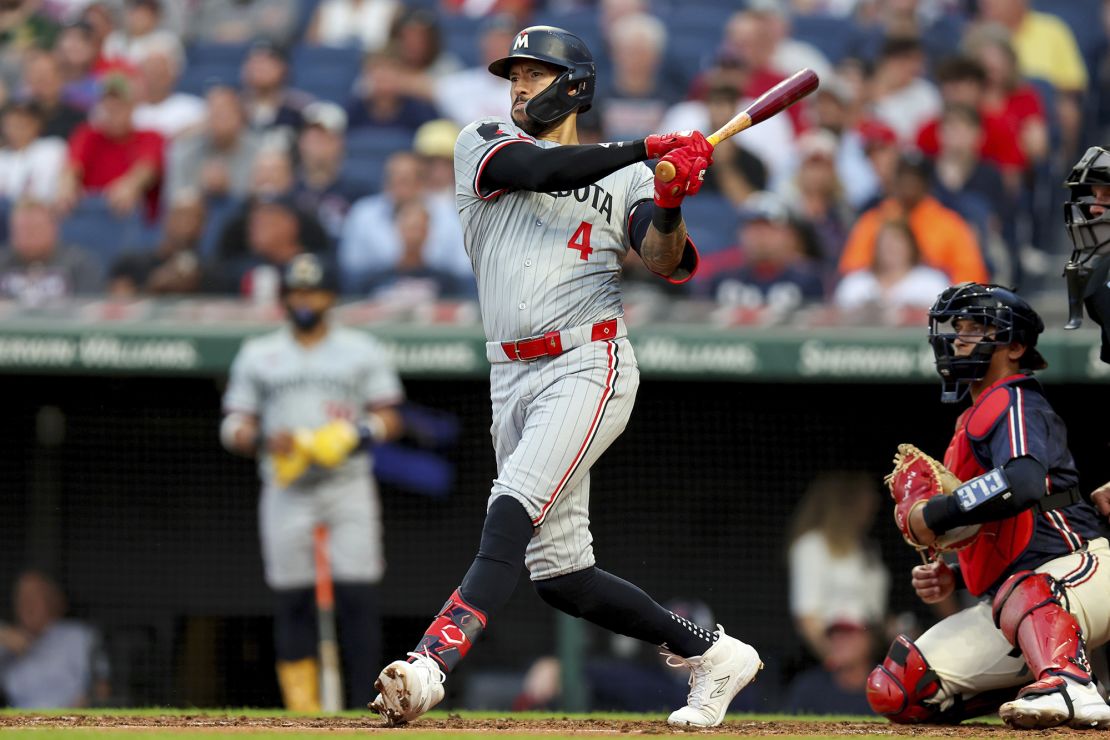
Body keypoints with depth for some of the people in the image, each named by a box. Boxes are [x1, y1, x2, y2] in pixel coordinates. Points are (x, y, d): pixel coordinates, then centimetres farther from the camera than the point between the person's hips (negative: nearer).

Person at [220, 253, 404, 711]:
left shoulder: (362, 351, 11)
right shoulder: (257, 355, 12)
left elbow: (389, 419, 9)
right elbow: (233, 428, 9)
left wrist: (360, 432, -12)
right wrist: (264, 440, -12)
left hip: (348, 489, -1)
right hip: (287, 496, 1)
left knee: (358, 598, -11)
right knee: (291, 602, -3)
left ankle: (360, 708, -9)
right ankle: (302, 711, 1)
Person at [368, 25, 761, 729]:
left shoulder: (625, 179, 10)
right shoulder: (484, 143, 12)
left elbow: (666, 262, -5)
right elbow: (542, 171, -9)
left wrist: (668, 204, -25)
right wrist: (648, 148, -15)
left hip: (589, 364, -4)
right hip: (514, 376, 4)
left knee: (511, 514, -25)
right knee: (560, 575, 4)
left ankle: (432, 663, -39)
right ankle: (713, 655, 19)